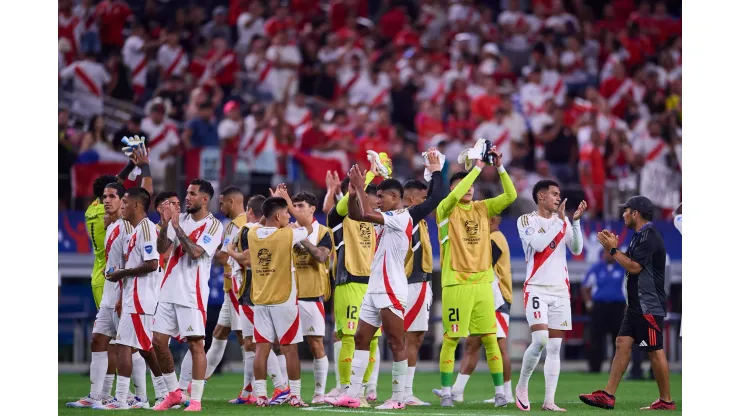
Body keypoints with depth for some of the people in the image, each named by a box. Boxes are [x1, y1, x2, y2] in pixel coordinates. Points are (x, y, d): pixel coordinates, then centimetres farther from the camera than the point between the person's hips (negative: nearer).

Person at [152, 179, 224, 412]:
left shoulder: (213, 226, -6)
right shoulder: (180, 219, 11)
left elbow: (195, 252, -19)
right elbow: (161, 248, 5)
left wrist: (177, 226, -16)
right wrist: (165, 224, -9)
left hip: (192, 294, -6)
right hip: (169, 291, 6)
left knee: (195, 344, -6)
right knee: (159, 341, 6)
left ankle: (196, 399, -2)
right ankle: (174, 392, 19)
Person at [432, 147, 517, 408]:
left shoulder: (482, 208, 10)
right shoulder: (446, 210, -1)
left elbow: (510, 196, 0)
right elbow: (455, 195, -22)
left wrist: (499, 168, -10)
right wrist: (477, 168, -19)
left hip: (483, 282, 3)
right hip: (455, 282, -3)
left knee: (490, 338, 1)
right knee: (451, 339, 0)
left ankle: (500, 391, 4)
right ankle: (446, 392, 8)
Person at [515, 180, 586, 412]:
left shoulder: (562, 221, 13)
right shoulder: (527, 221, -1)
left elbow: (577, 249, 4)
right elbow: (538, 244, -17)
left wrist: (575, 221, -7)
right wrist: (559, 220, -14)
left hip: (560, 290, 5)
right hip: (537, 288, -5)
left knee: (555, 346, 1)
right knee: (540, 340, -19)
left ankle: (549, 401, 1)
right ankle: (522, 386, 2)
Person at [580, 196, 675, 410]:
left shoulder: (649, 237, -17)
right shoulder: (640, 236, 15)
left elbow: (634, 267, -22)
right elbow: (631, 263, 21)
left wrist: (613, 249, -12)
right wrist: (614, 247, 11)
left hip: (649, 306, -10)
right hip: (637, 305, 10)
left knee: (655, 351, -5)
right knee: (623, 343, 6)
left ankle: (666, 401, 2)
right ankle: (608, 395, 4)